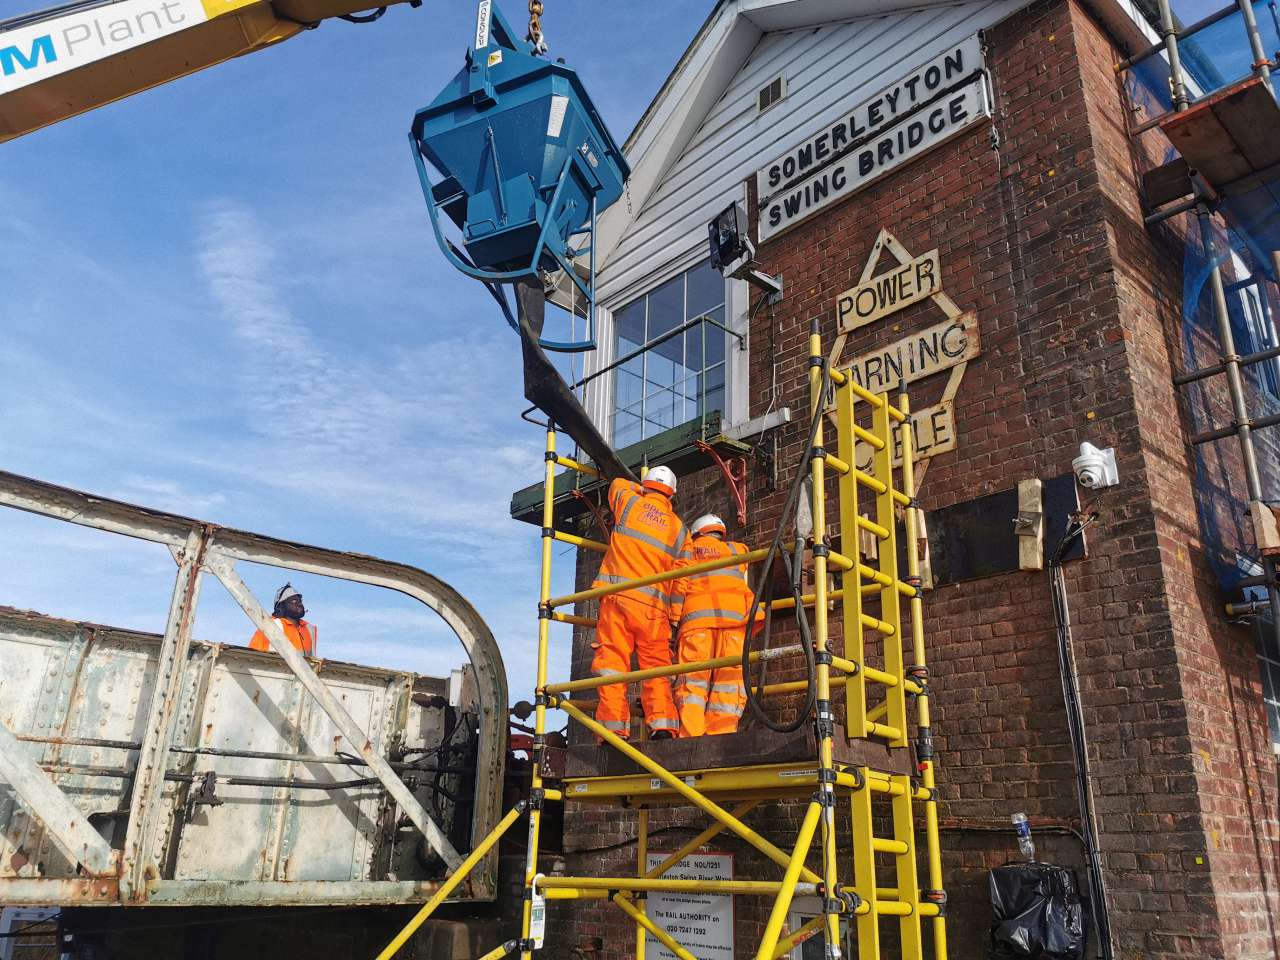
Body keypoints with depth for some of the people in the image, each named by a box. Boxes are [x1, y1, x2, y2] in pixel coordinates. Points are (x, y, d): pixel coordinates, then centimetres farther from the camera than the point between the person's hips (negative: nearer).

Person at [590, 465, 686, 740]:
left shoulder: (630, 503, 10)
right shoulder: (679, 529, 15)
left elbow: (617, 484, 33)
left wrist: (641, 491, 48)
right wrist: (675, 614, 20)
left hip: (618, 596, -1)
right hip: (654, 604, 2)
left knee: (612, 663, -4)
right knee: (656, 668, 5)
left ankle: (614, 729, -10)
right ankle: (663, 725, -9)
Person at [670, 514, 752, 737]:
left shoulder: (688, 550, 20)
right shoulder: (737, 550, 26)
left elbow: (678, 587, 9)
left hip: (697, 618, -1)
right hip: (734, 618, 1)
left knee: (693, 681, -5)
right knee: (727, 683, -2)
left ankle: (691, 739, -18)